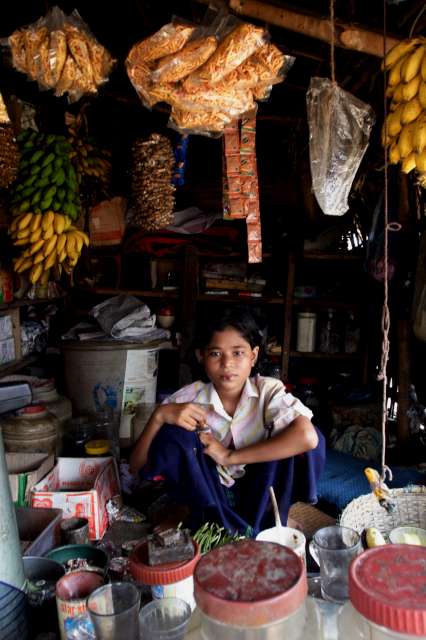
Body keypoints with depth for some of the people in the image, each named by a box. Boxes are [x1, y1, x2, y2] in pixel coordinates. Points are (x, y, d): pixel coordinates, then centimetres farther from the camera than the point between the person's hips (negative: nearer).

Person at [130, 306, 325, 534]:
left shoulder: (268, 390, -14)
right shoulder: (189, 397, -13)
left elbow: (307, 437, -34)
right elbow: (137, 467, -11)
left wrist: (230, 456, -29)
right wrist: (159, 416, -29)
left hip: (259, 494, 0)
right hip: (208, 496, 1)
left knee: (305, 437, -24)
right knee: (173, 433, -24)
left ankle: (262, 527, -10)